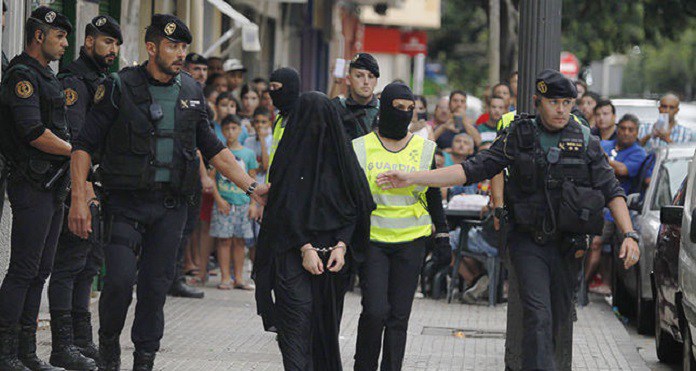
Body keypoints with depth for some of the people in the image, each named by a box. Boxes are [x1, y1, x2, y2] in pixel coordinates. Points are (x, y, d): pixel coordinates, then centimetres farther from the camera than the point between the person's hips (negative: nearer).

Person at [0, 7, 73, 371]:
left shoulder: (47, 77, 20)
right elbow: (34, 133, -21)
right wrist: (75, 151, -11)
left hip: (53, 185, 10)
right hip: (32, 186, -10)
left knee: (39, 271, 10)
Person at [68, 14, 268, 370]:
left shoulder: (191, 92, 9)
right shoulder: (119, 87, -4)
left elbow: (213, 149, 17)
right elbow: (84, 144, -4)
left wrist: (251, 186, 9)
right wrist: (79, 199, -12)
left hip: (171, 206, 4)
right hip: (126, 203, -4)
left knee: (156, 285, 4)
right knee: (120, 278, -15)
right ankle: (108, 341, 11)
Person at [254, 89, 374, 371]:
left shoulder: (340, 154, 6)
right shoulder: (290, 150, 0)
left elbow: (355, 205, 4)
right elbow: (284, 205, -5)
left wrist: (341, 245, -9)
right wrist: (305, 248, -13)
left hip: (330, 251, 2)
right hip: (292, 249, -2)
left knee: (325, 321, 2)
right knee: (298, 312, -13)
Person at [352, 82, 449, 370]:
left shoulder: (424, 149, 6)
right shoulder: (361, 148, 0)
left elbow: (434, 196, 14)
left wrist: (442, 236, 10)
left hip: (411, 240, 2)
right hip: (372, 238, -2)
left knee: (399, 314, 2)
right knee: (375, 311, -12)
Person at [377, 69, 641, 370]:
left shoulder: (586, 141, 3)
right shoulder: (519, 137, 2)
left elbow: (611, 190, 4)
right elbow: (474, 169, 1)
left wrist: (629, 235, -11)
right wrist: (412, 178, -6)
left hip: (567, 244, 2)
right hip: (528, 241, -2)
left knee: (558, 320, 8)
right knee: (538, 317, -16)